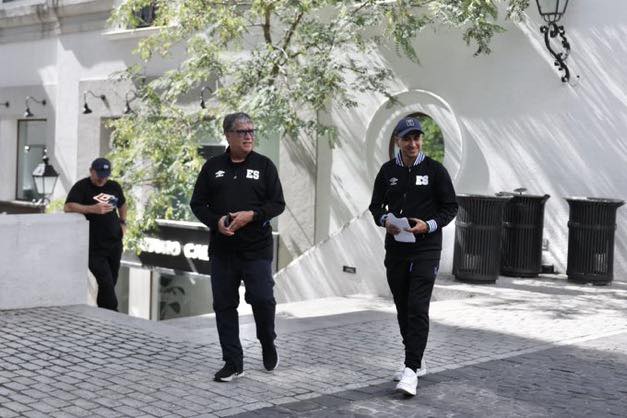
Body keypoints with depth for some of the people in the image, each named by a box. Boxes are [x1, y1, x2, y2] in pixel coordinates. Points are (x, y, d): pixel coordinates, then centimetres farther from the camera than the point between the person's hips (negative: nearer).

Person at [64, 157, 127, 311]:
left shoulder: (114, 186, 10)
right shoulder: (82, 187, -7)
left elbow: (122, 204, 30)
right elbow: (68, 207, -22)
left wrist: (123, 222, 14)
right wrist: (93, 209, -30)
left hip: (115, 243, 6)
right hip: (95, 247, -6)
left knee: (111, 283, 11)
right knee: (106, 283, -12)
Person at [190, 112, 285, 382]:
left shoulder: (264, 165, 3)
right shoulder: (213, 167, 8)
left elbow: (278, 204, 0)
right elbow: (197, 203, 9)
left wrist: (252, 215, -16)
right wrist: (216, 221, -10)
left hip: (257, 249, -2)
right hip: (222, 249, 2)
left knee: (262, 299, -8)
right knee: (224, 305, 4)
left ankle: (268, 345, 22)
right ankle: (233, 363, 14)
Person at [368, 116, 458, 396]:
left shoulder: (435, 170, -1)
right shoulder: (388, 171, 8)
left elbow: (450, 207, 1)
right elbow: (376, 205, 13)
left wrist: (429, 225, -16)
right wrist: (385, 220, -9)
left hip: (426, 249, -4)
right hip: (395, 249, 4)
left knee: (418, 308, -13)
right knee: (403, 308, 12)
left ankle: (411, 370, -14)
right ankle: (415, 362, 27)